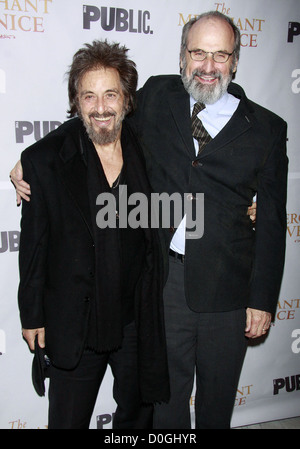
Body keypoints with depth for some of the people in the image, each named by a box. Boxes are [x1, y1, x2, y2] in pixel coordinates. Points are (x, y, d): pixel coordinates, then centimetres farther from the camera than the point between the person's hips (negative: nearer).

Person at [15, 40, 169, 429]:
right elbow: (34, 244, -6)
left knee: (138, 413, 23)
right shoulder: (44, 159, -11)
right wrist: (32, 316, -2)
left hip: (137, 319, 3)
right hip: (74, 321, -2)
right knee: (68, 419, 16)